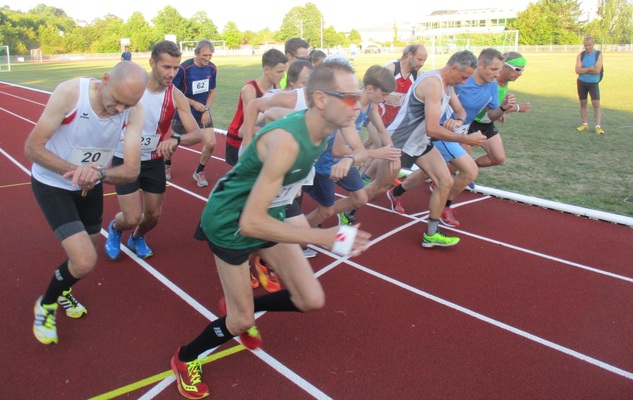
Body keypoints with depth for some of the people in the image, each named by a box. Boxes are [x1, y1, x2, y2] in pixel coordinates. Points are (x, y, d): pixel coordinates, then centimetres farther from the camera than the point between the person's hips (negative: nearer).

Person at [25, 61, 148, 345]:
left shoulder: (134, 111, -21)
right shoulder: (69, 92, -31)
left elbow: (131, 171, -25)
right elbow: (32, 148, -25)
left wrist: (98, 174, -44)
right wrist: (75, 171, -37)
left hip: (91, 186, 5)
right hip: (52, 184, -4)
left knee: (85, 255, 20)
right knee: (85, 262, -16)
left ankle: (62, 291, 54)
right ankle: (46, 304, 16)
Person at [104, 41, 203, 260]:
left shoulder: (176, 97, -15)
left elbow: (197, 134, -22)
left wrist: (176, 139, -42)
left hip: (154, 160, 3)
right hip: (125, 159, -3)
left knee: (153, 215, 12)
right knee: (132, 219, -8)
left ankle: (137, 238, 47)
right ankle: (114, 228, 31)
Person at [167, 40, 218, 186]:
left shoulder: (212, 68, -8)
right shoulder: (184, 68, -22)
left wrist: (207, 110, -9)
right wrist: (194, 103, -20)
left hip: (203, 112, 3)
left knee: (211, 143, -10)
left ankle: (199, 172, 15)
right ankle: (167, 164, 48)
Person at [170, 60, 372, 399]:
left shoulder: (322, 128, -11)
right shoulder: (285, 142, -37)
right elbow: (251, 222, -37)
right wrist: (320, 237, -40)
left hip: (268, 214, 7)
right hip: (230, 223, -7)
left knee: (312, 300, 5)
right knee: (242, 320, 3)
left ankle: (239, 308, 31)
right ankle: (185, 359, 33)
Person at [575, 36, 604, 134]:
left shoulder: (598, 55, -6)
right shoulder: (580, 55, -1)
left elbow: (597, 70, -18)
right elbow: (578, 70, -12)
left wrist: (584, 70, -11)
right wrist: (590, 68, -18)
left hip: (593, 83, -2)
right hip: (581, 83, 3)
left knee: (596, 103, -10)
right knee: (583, 103, 8)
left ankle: (598, 126, -12)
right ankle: (585, 124, 18)